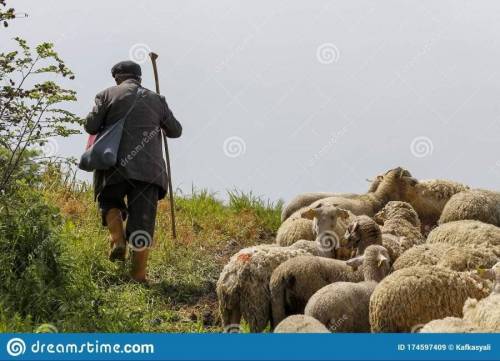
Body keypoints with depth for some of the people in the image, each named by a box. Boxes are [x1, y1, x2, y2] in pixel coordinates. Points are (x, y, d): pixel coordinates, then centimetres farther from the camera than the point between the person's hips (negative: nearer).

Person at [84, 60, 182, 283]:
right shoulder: (156, 100, 15)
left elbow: (90, 126, 0)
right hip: (148, 167, 1)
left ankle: (117, 241, -2)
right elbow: (175, 131, 23)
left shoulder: (108, 95, 6)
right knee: (143, 220, 2)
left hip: (116, 165, -1)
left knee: (111, 202, 24)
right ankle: (139, 273, -1)